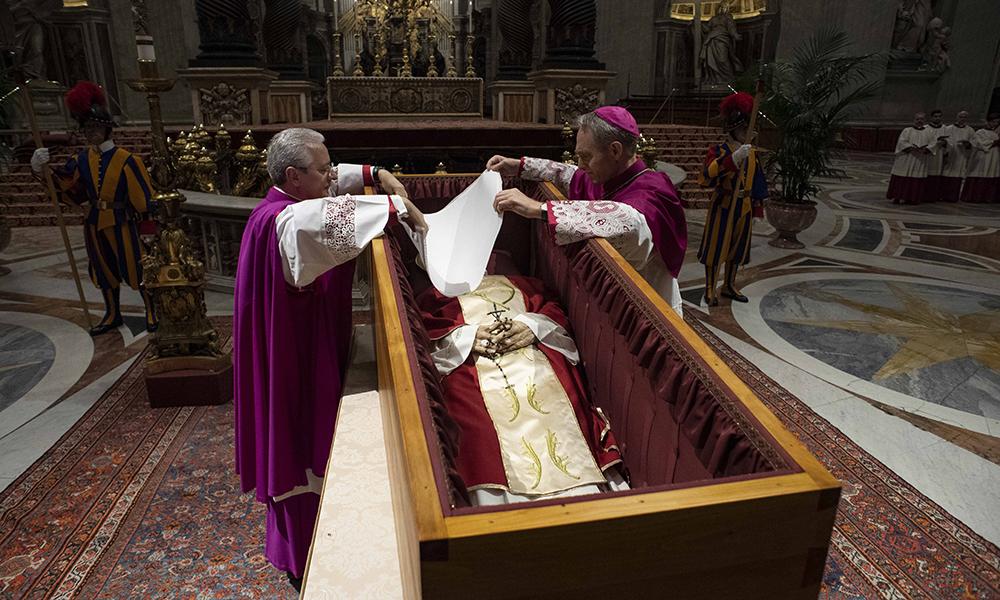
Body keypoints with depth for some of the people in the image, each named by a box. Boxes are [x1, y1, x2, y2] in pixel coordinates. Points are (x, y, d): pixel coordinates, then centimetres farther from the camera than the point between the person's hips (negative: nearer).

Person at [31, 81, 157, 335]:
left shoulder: (126, 159, -12)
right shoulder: (82, 159, 4)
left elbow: (143, 195, -12)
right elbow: (65, 185, 5)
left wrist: (148, 226, -13)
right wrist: (44, 170, -13)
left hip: (122, 223, -6)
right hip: (95, 225, 6)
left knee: (137, 267, 2)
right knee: (104, 270, 16)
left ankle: (152, 311, 19)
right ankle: (112, 315, 30)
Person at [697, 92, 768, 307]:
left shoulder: (751, 153, 7)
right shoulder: (718, 151, -12)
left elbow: (757, 180, 17)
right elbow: (708, 175, -31)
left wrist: (757, 202, 17)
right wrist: (734, 159, -38)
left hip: (744, 207, 6)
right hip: (723, 206, -6)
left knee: (737, 248, 15)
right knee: (716, 248, 0)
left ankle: (729, 286, 30)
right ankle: (710, 290, 11)